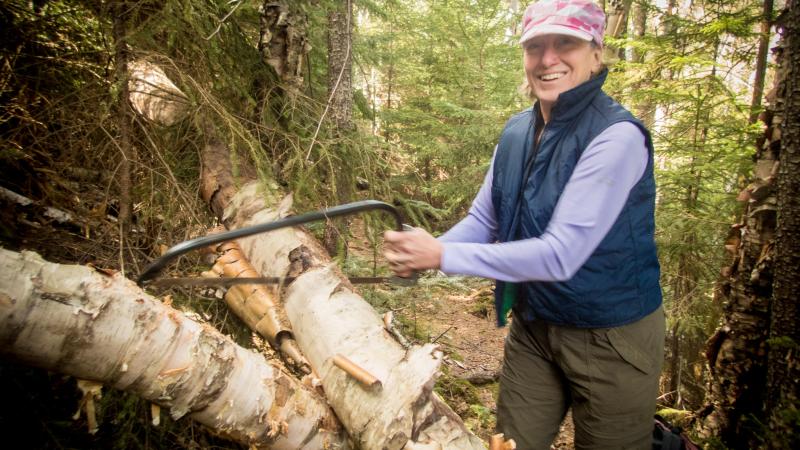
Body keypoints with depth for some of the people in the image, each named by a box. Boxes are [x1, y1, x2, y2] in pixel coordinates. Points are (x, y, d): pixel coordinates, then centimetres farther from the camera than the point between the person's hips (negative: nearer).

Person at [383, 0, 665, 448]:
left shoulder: (617, 137, -23)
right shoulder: (516, 133, -2)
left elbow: (560, 255, -29)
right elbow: (482, 221, 4)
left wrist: (443, 255, -28)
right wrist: (423, 252, -15)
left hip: (611, 338, -5)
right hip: (533, 326, 6)